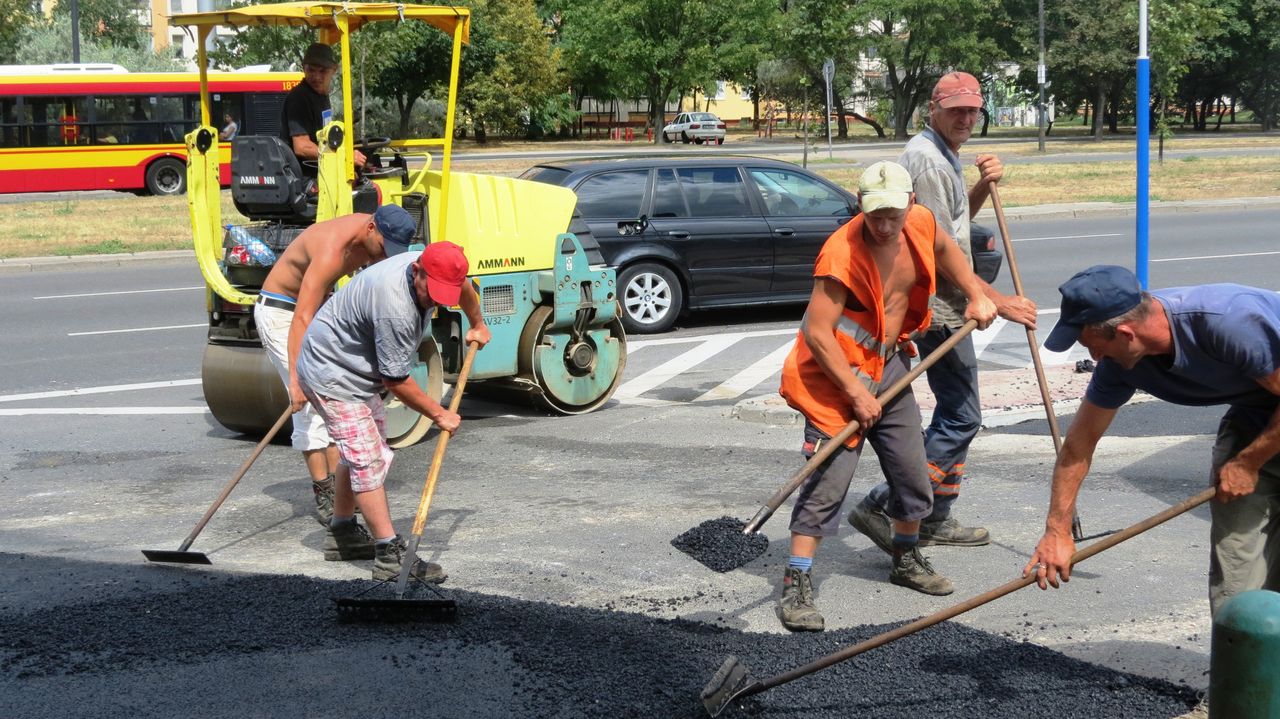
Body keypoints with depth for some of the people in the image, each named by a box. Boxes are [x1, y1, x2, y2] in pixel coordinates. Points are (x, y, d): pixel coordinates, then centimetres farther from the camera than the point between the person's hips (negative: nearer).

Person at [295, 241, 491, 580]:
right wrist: (439, 414, -15)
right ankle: (390, 553, -17)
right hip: (331, 371, -10)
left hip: (358, 369, 10)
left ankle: (341, 533, 32)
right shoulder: (395, 309, -36)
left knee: (362, 453, 19)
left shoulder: (431, 269, -9)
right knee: (366, 460, -16)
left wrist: (477, 324, 34)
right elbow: (395, 380, -26)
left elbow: (464, 287, 18)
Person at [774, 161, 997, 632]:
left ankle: (906, 560, 37)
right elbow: (817, 333, -28)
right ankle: (796, 584, -9)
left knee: (912, 470, 15)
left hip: (888, 366, 7)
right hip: (837, 373, -7)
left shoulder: (920, 223, -6)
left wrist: (976, 295, 16)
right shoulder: (843, 254, -28)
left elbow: (944, 249, 21)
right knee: (829, 478, -13)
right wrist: (856, 392, -26)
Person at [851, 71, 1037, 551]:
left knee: (956, 415, 16)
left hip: (946, 307, 11)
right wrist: (997, 300, -18)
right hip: (940, 309, -11)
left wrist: (983, 187, 8)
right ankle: (882, 507, -9)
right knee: (961, 418, -9)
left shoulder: (943, 156, 17)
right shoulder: (927, 159, -17)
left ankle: (933, 521, 24)